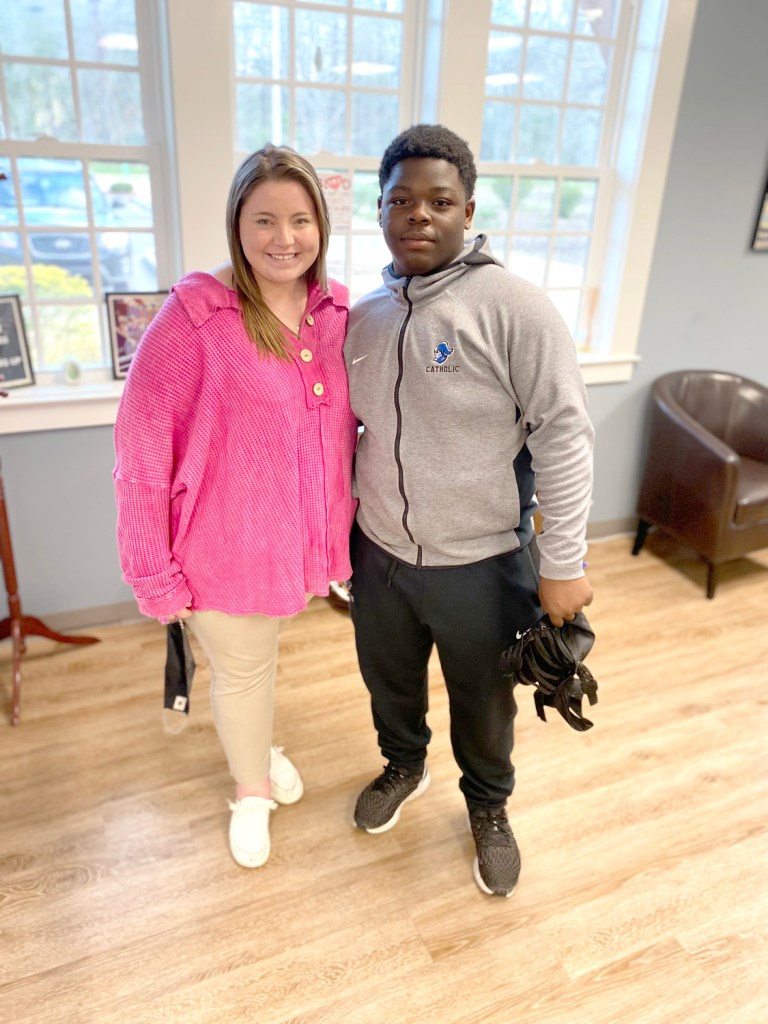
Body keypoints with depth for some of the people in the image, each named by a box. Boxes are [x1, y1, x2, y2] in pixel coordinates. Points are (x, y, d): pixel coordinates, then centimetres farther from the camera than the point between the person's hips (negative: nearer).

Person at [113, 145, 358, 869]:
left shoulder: (336, 310, -3)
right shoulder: (194, 315, -19)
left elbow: (348, 423, 9)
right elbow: (142, 454, -16)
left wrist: (343, 526, 10)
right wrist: (154, 571, -13)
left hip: (302, 539, 4)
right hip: (224, 548, -4)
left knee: (261, 655, 27)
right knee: (240, 671, 18)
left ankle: (261, 750, 58)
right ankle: (251, 789, 48)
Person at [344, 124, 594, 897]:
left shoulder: (513, 308, -17)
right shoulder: (362, 317, 2)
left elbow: (562, 437, -17)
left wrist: (562, 564, -17)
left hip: (480, 566, -4)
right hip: (379, 553, 5)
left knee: (483, 702, 18)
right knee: (388, 681, 25)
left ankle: (488, 806, 48)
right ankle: (403, 766, 56)